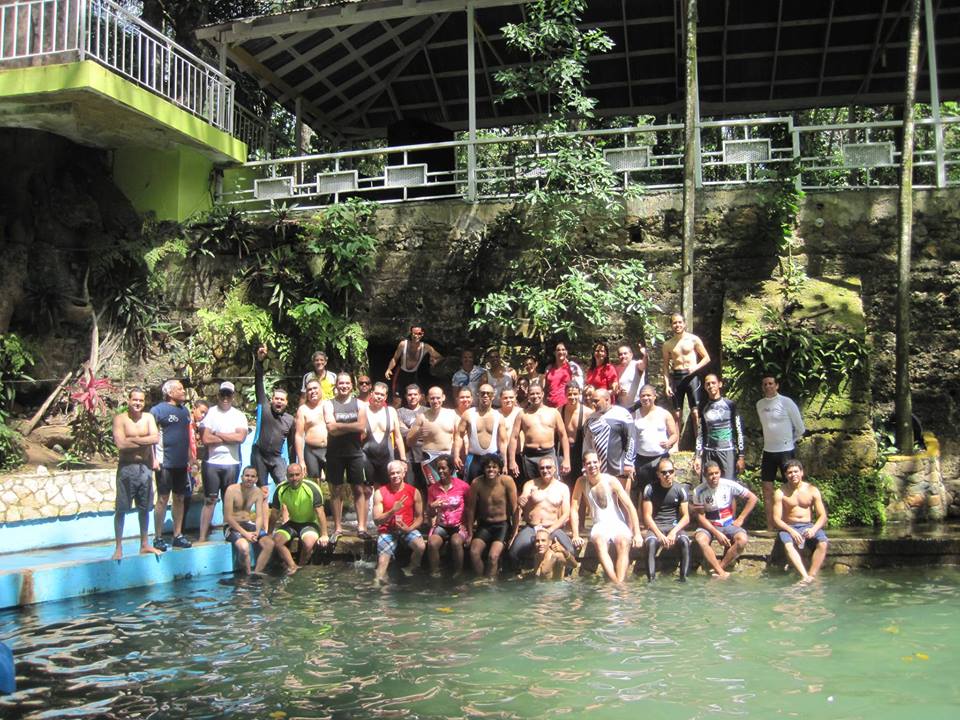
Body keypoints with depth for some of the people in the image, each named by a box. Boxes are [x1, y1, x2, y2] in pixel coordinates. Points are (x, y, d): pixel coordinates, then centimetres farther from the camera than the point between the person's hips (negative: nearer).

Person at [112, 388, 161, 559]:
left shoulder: (148, 417, 5)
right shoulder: (120, 418, -6)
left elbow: (156, 438, -9)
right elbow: (120, 444, -18)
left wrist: (134, 439, -15)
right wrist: (144, 442, -11)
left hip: (145, 467, 4)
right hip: (126, 468, -4)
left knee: (144, 508, 12)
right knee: (121, 509, 0)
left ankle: (145, 545, 23)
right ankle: (119, 548, 7)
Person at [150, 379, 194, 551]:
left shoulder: (185, 410, 13)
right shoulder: (158, 410, -6)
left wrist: (190, 456, 16)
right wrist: (153, 459, -16)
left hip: (182, 463, 6)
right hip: (165, 463, -6)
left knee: (180, 499, 10)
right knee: (163, 499, -2)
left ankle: (178, 535, 18)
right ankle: (158, 538, 5)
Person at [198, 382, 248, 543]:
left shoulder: (239, 415, 6)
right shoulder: (210, 413, 0)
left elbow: (241, 437, -10)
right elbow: (206, 439, -10)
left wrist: (218, 435, -8)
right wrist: (230, 438, -7)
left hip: (231, 463, 2)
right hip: (212, 463, -2)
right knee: (209, 500, 0)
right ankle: (202, 537, 2)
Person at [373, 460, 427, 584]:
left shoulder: (413, 492, 1)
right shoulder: (380, 493, -3)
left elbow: (419, 517, 4)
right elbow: (377, 520, -6)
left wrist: (409, 528, -16)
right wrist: (393, 511, -22)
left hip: (407, 529, 1)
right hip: (387, 530, -1)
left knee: (421, 546, -26)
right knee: (383, 561, -19)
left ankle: (409, 570, 1)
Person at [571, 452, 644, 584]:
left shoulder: (611, 481, -6)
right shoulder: (582, 482, -1)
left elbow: (630, 507, -7)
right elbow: (574, 509, 1)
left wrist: (637, 534, -13)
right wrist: (576, 535, -8)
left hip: (618, 524, 0)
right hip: (599, 526, 1)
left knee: (624, 543, -33)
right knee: (599, 542, -34)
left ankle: (620, 583, -40)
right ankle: (615, 583, -40)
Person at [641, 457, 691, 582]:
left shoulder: (680, 489, 2)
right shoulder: (650, 489, -1)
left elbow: (686, 517, 0)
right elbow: (647, 516, -4)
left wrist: (674, 532, -17)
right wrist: (660, 535, -17)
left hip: (674, 525, 1)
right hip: (656, 526, -1)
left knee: (685, 541, -31)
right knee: (651, 543, -33)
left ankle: (683, 578, -27)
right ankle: (651, 580, -35)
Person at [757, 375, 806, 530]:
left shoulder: (786, 402, -10)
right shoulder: (760, 404, 6)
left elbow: (800, 429, -3)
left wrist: (789, 441, 7)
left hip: (786, 451, -5)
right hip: (768, 451, 5)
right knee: (767, 488, 3)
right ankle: (770, 527, 9)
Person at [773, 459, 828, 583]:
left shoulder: (812, 490, 4)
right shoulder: (780, 493, -1)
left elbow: (822, 516, 1)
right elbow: (776, 519, -6)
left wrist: (814, 529, -20)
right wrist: (791, 531, -23)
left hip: (808, 526, 2)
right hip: (789, 527, -2)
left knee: (823, 543, -29)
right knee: (788, 544, -35)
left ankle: (811, 576, -31)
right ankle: (805, 576, -43)